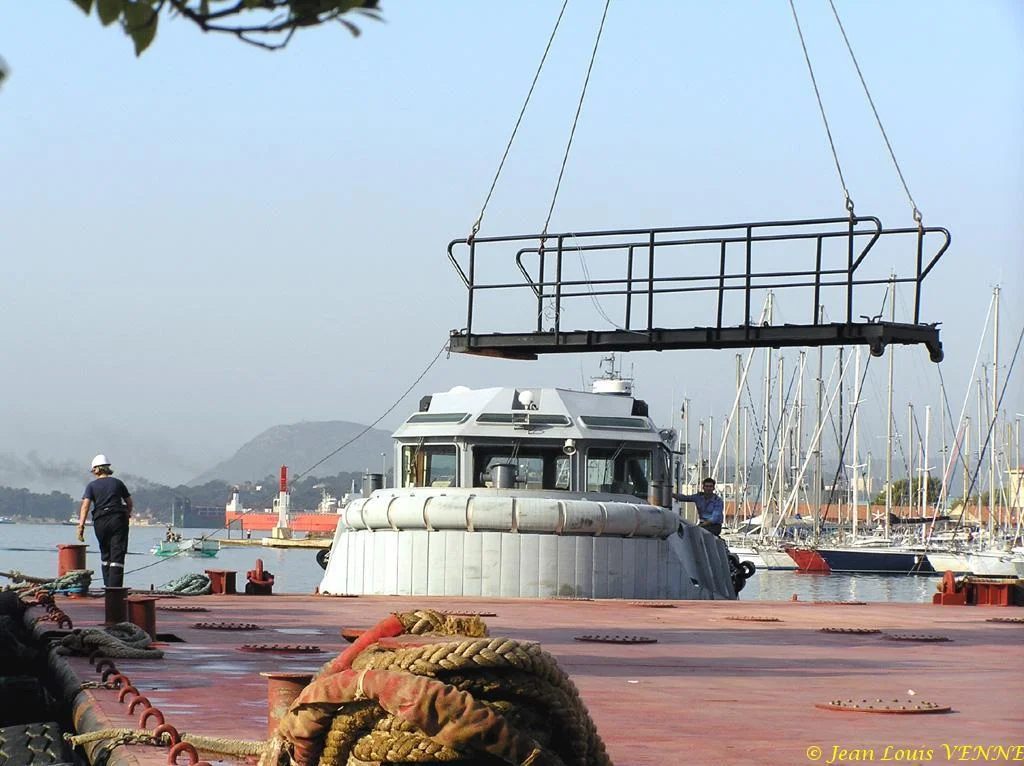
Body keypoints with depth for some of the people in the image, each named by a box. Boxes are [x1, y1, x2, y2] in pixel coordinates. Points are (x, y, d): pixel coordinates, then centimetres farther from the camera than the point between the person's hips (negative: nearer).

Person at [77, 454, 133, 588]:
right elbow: (129, 502, 17)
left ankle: (108, 586, 22)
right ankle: (115, 588, -14)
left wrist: (81, 526, -14)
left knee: (105, 554, 18)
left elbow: (85, 505, -9)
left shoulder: (92, 486, 4)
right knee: (117, 555, -4)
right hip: (118, 519, 0)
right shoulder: (118, 483, 9)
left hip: (101, 522, 0)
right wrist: (128, 514, 38)